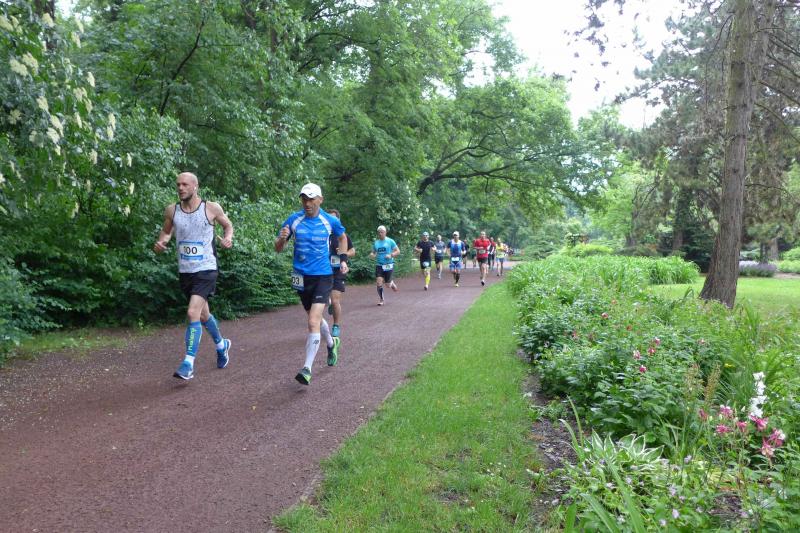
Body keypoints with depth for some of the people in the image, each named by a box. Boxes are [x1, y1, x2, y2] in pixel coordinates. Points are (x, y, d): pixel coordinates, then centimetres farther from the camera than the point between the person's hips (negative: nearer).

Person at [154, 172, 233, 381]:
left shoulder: (212, 208, -8)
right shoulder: (171, 210, 1)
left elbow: (228, 225, 9)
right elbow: (166, 231, 17)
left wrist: (228, 238, -11)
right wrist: (161, 242, -4)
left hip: (206, 270, -5)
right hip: (185, 271, 5)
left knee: (193, 313, -19)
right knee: (203, 314, 19)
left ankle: (188, 364, -12)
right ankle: (222, 345, 45)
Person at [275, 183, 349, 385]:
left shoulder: (330, 221, -4)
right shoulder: (293, 219, -3)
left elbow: (342, 237, 18)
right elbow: (278, 249, 0)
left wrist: (343, 259, 10)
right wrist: (282, 239, -21)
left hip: (323, 276, -3)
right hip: (301, 276, 3)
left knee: (313, 322, -16)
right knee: (315, 318, 19)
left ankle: (307, 369, -10)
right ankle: (332, 343, 48)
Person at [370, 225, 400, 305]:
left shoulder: (390, 241, -2)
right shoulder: (376, 242, 8)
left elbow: (398, 251, -1)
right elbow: (373, 252, 19)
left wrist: (391, 255, -18)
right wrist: (371, 254, -6)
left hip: (388, 265, -2)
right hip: (379, 265, 2)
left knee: (388, 282, 2)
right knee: (379, 282, -10)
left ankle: (393, 284, 40)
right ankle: (381, 299, 4)